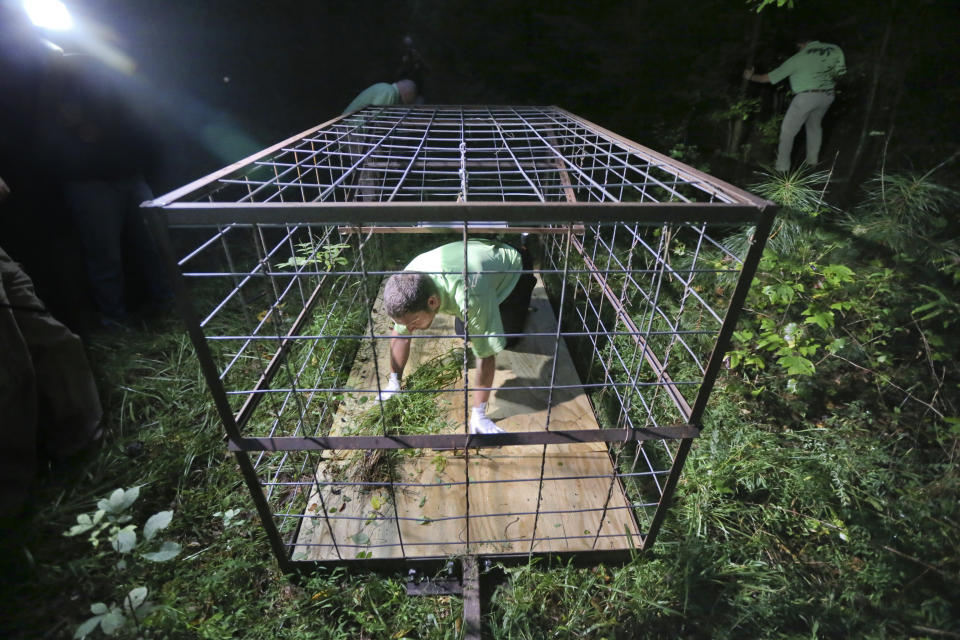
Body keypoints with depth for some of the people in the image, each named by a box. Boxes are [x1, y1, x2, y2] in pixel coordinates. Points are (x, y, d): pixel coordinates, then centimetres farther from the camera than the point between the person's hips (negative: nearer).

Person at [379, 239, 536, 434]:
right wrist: (393, 384, -15)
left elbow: (485, 354, -42)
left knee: (508, 339, 9)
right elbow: (400, 334, -17)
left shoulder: (469, 296, -50)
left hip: (509, 265, -4)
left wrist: (478, 414, -35)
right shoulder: (409, 283, -31)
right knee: (463, 333, 7)